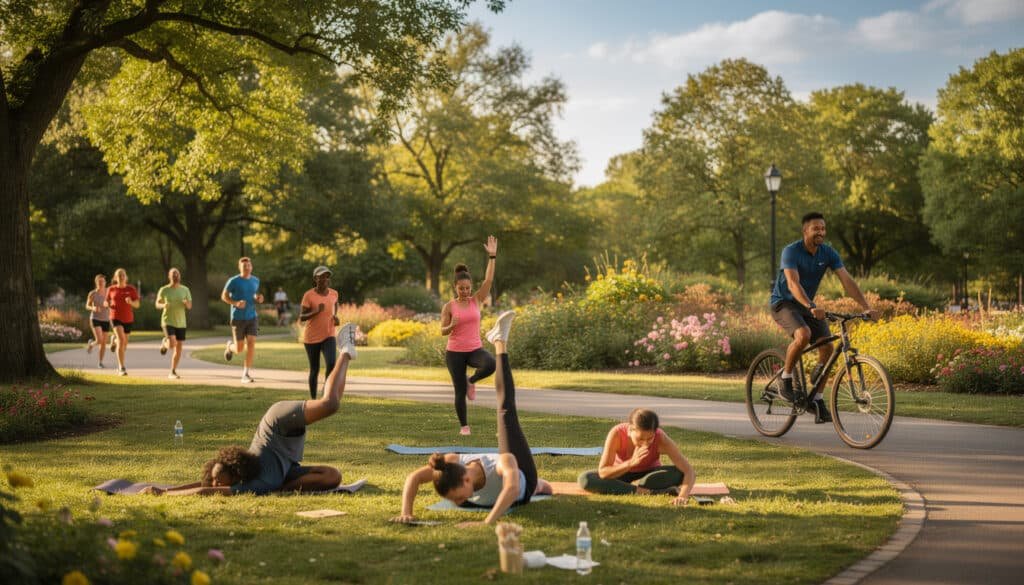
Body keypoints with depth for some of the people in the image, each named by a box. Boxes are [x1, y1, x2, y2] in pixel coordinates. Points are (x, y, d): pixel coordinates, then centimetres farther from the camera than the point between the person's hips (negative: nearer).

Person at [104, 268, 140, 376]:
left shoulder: (131, 289, -1)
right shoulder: (111, 289, 1)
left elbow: (137, 305, -3)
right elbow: (107, 302, 14)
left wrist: (131, 302, -25)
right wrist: (107, 304, -10)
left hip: (128, 319, 3)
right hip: (116, 318, -3)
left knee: (124, 344, 15)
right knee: (122, 340, -24)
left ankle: (115, 340, 54)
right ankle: (122, 368, -22)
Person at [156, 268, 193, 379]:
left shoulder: (185, 289, 3)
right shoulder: (164, 290, -4)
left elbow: (190, 306, 5)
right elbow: (157, 304, 5)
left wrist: (187, 303, -19)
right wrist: (163, 305, -18)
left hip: (181, 323, 3)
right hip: (168, 321, -3)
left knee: (179, 347, 3)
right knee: (172, 344, -21)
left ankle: (173, 372, 14)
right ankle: (164, 344, 16)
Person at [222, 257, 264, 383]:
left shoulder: (255, 280, 6)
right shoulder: (233, 281, -8)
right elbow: (224, 296, -2)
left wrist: (259, 298, -2)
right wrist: (236, 303, -19)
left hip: (252, 317, 3)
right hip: (238, 318, -3)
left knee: (251, 343, -14)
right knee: (239, 349, 2)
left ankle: (246, 375, -10)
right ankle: (230, 346, 41)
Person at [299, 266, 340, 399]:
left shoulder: (334, 293, -1)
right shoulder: (309, 295, -12)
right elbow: (301, 318, -11)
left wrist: (335, 316, 3)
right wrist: (316, 311, -27)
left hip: (329, 336, 2)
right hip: (311, 337, -2)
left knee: (331, 364, -20)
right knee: (314, 369, 6)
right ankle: (313, 399, 22)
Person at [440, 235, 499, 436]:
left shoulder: (476, 301, 2)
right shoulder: (449, 306, -4)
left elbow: (488, 279, -7)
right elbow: (443, 331, -1)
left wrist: (492, 256, -13)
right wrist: (451, 326, -24)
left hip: (475, 349, 2)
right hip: (454, 352, -2)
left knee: (490, 365, -31)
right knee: (460, 392, 0)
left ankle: (472, 381, 1)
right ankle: (464, 426, 21)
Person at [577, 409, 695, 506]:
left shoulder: (661, 439, -31)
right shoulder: (617, 433, -32)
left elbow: (689, 470, -34)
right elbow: (602, 473, -31)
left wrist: (683, 496, -53)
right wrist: (631, 462, -45)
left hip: (649, 475, 0)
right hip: (622, 474, 0)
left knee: (680, 474, -31)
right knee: (585, 479, -32)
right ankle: (644, 491, -32)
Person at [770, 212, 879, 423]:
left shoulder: (828, 253, -6)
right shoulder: (791, 251, -22)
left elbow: (847, 281, -12)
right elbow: (793, 284, -35)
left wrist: (867, 308, -24)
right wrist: (812, 308, -50)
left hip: (807, 306, 6)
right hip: (783, 303, -6)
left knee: (827, 347, -11)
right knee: (803, 334, -34)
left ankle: (816, 399, 2)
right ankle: (786, 380, -13)